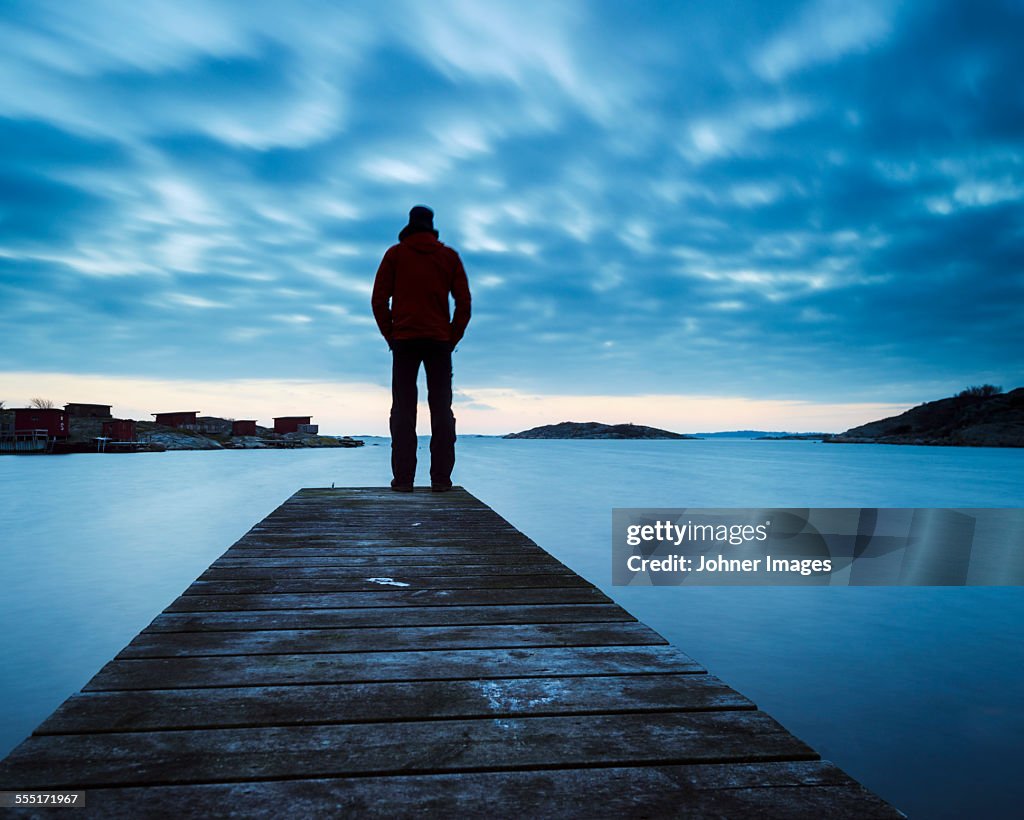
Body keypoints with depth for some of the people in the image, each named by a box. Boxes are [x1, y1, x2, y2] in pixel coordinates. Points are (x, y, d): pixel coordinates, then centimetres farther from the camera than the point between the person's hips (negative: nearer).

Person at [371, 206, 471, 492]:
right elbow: (464, 302, 4)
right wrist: (453, 337, 9)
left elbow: (378, 300, 1)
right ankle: (441, 477, -3)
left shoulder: (395, 254, 8)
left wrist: (390, 335, 8)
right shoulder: (449, 256, 11)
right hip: (439, 340, 1)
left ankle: (403, 477, -5)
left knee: (403, 408, 0)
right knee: (441, 407, 2)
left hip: (404, 340, -1)